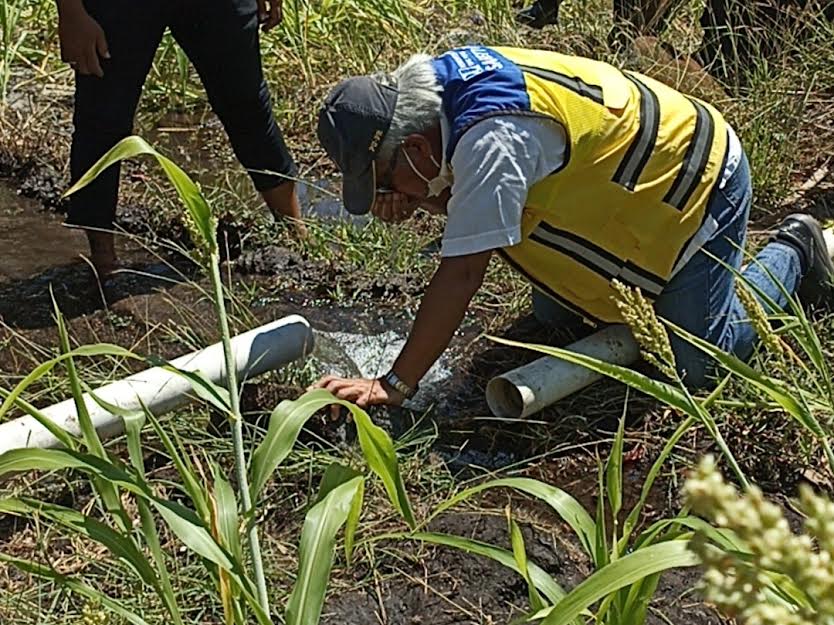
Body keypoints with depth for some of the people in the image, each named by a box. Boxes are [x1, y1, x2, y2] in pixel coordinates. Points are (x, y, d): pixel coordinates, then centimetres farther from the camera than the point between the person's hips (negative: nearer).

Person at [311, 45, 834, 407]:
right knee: (554, 316, 12)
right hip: (630, 176, 9)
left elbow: (462, 275, -36)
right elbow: (470, 201, 5)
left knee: (695, 367, -4)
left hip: (701, 180, -9)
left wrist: (393, 386, -33)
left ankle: (792, 254, 19)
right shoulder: (437, 80, -9)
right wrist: (414, 201, -18)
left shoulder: (491, 137, -37)